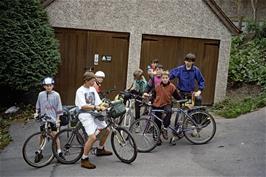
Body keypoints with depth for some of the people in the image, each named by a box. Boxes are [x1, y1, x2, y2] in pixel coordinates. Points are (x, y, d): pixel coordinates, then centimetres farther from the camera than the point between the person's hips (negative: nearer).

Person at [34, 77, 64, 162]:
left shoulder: (56, 95, -5)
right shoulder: (41, 94, 0)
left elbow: (59, 109, -2)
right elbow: (38, 106, 13)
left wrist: (58, 120, -4)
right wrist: (36, 113, -3)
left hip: (53, 118, -2)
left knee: (54, 134, -2)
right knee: (42, 135, 9)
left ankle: (59, 152, 9)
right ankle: (39, 153, 22)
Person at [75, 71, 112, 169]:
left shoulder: (93, 89, 10)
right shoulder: (80, 91, -11)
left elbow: (98, 102, 8)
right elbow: (83, 106, -22)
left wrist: (102, 106, -12)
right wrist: (95, 107, -31)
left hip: (94, 114, 8)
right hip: (85, 115, -8)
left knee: (106, 130, 12)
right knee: (92, 137, -19)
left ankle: (100, 149, 35)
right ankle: (84, 160, -5)